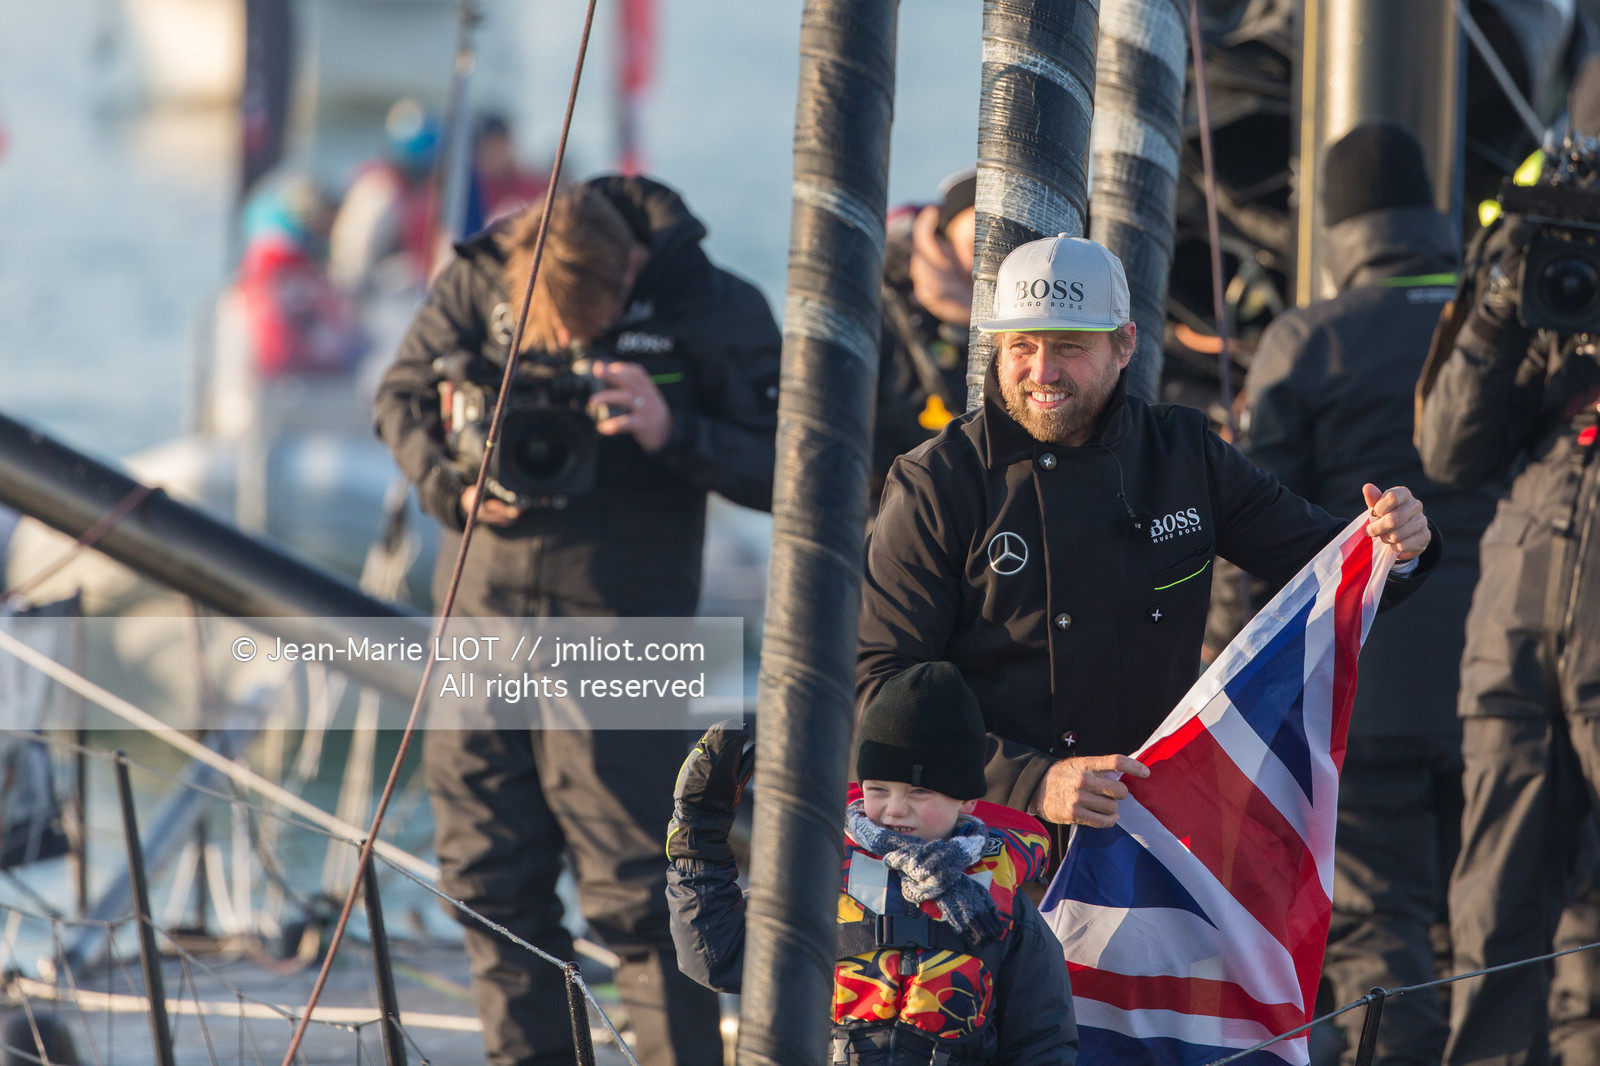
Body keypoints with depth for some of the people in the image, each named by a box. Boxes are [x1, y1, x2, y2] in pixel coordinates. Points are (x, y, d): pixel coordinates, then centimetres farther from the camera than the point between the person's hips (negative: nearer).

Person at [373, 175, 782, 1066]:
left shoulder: (714, 312, -10)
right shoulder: (480, 280, -1)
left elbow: (779, 468, -9)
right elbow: (402, 396, 10)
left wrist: (674, 434, -26)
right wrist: (452, 485, -9)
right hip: (483, 618, 4)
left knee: (636, 893, -8)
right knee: (489, 877, 10)